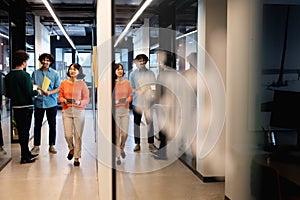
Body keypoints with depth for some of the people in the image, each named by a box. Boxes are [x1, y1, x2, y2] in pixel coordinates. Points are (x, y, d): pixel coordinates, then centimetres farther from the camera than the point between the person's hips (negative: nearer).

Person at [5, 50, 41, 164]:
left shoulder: (8, 76, 4)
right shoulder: (25, 75, -17)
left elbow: (7, 94, 9)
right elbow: (29, 92, -20)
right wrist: (38, 92, -2)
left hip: (15, 107, 7)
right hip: (26, 107, -6)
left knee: (21, 131, 15)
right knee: (25, 131, 1)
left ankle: (27, 154, 27)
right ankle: (25, 157, 8)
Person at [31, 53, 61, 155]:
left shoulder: (55, 73, 2)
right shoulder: (35, 73, 7)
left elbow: (58, 88, -1)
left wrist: (49, 92, -17)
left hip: (51, 103, -1)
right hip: (38, 102, 1)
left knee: (52, 125, 6)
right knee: (37, 125, 4)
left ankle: (51, 145, 18)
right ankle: (36, 146, 15)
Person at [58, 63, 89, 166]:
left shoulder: (82, 84, 0)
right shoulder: (64, 83, 6)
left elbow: (87, 99, 2)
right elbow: (60, 96, 12)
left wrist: (79, 102, -16)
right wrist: (64, 100, -9)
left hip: (79, 111, -1)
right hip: (66, 111, 2)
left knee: (78, 135, 0)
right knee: (68, 135, -2)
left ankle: (77, 157, 13)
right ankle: (71, 149, 30)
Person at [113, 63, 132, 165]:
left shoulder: (127, 82, 6)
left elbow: (130, 95, 13)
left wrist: (128, 99, -7)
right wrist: (115, 101, -16)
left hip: (125, 111, 3)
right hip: (115, 110, -3)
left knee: (125, 133, 1)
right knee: (117, 134, -1)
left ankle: (122, 148, 33)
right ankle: (118, 156, 10)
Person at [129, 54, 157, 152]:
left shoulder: (151, 73, 9)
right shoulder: (133, 74, 5)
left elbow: (154, 86, 6)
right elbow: (131, 88, 1)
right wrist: (137, 92, -18)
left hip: (149, 101, 1)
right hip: (137, 101, -1)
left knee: (150, 122, 4)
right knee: (137, 123, 5)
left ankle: (151, 143, 14)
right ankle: (137, 144, 14)